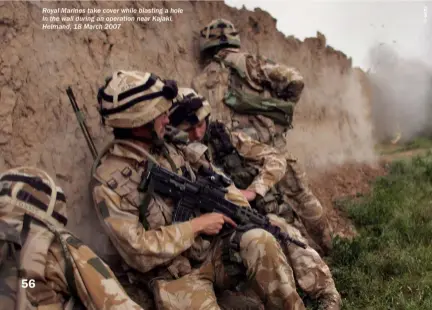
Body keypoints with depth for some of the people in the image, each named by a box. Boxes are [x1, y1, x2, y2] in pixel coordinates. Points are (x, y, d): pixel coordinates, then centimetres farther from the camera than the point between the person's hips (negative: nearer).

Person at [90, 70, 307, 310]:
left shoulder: (162, 148, 5)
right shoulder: (108, 179, -17)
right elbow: (138, 252, -21)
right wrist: (196, 225, -17)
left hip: (212, 250, 6)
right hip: (175, 277, -5)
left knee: (260, 242, -21)